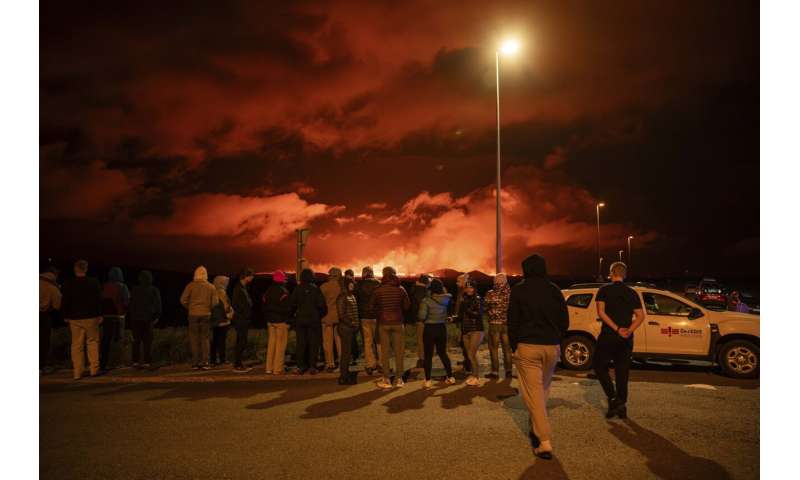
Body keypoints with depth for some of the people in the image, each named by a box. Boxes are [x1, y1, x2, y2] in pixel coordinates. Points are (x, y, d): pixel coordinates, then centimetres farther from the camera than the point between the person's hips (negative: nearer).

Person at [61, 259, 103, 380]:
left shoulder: (68, 284, -2)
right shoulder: (94, 283, -4)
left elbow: (65, 302, 2)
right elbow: (99, 300, -1)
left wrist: (66, 316, 12)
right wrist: (100, 315, 6)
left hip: (75, 318, 1)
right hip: (91, 317, -1)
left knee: (76, 345, 5)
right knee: (93, 342, 9)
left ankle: (77, 372, 6)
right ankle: (94, 369, 5)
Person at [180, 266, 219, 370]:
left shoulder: (191, 285, -2)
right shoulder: (211, 287, 2)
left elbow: (183, 300, -5)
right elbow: (215, 302, -2)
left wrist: (189, 308, 11)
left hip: (193, 314, -1)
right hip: (206, 314, 1)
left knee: (194, 339, 6)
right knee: (205, 338, 7)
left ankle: (195, 363, 5)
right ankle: (204, 363, 3)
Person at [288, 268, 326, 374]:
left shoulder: (297, 289, -1)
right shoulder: (315, 289, -7)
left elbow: (291, 304, 0)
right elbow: (321, 305, -9)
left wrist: (294, 313, 15)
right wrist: (321, 315, 7)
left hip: (300, 320, 2)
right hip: (314, 320, -2)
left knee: (301, 343, 8)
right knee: (313, 343, 4)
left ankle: (300, 366, 7)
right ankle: (312, 366, 3)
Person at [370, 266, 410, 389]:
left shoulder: (379, 290, -7)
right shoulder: (400, 289, -4)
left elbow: (372, 306, 3)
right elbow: (407, 305, 3)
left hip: (383, 323, -1)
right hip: (397, 322, 1)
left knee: (385, 351, 5)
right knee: (399, 351, 7)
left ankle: (386, 380, 7)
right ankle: (399, 379, 11)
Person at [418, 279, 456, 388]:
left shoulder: (426, 300, -15)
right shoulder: (446, 299, -3)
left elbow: (422, 316, -20)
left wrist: (423, 320, 0)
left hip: (429, 329, -4)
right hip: (442, 328, 4)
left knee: (428, 355, 4)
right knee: (443, 353, 20)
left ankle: (428, 380, 6)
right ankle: (450, 377, 23)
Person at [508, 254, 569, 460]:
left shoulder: (519, 290, -3)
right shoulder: (554, 290, 6)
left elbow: (513, 322, -3)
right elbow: (565, 321, 9)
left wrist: (514, 346, 6)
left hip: (527, 346, -4)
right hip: (552, 347, 4)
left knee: (533, 392, -4)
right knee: (543, 389, 19)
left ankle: (544, 442, -10)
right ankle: (537, 429, 29)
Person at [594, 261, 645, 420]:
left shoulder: (604, 290, -3)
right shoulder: (632, 293, 8)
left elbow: (601, 312, -15)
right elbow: (640, 316, 3)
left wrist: (616, 328, -15)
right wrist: (629, 331, -7)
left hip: (608, 336, -4)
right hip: (626, 339, 4)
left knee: (600, 367, 10)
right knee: (622, 371, 11)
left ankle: (613, 398, -4)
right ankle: (622, 407, 15)